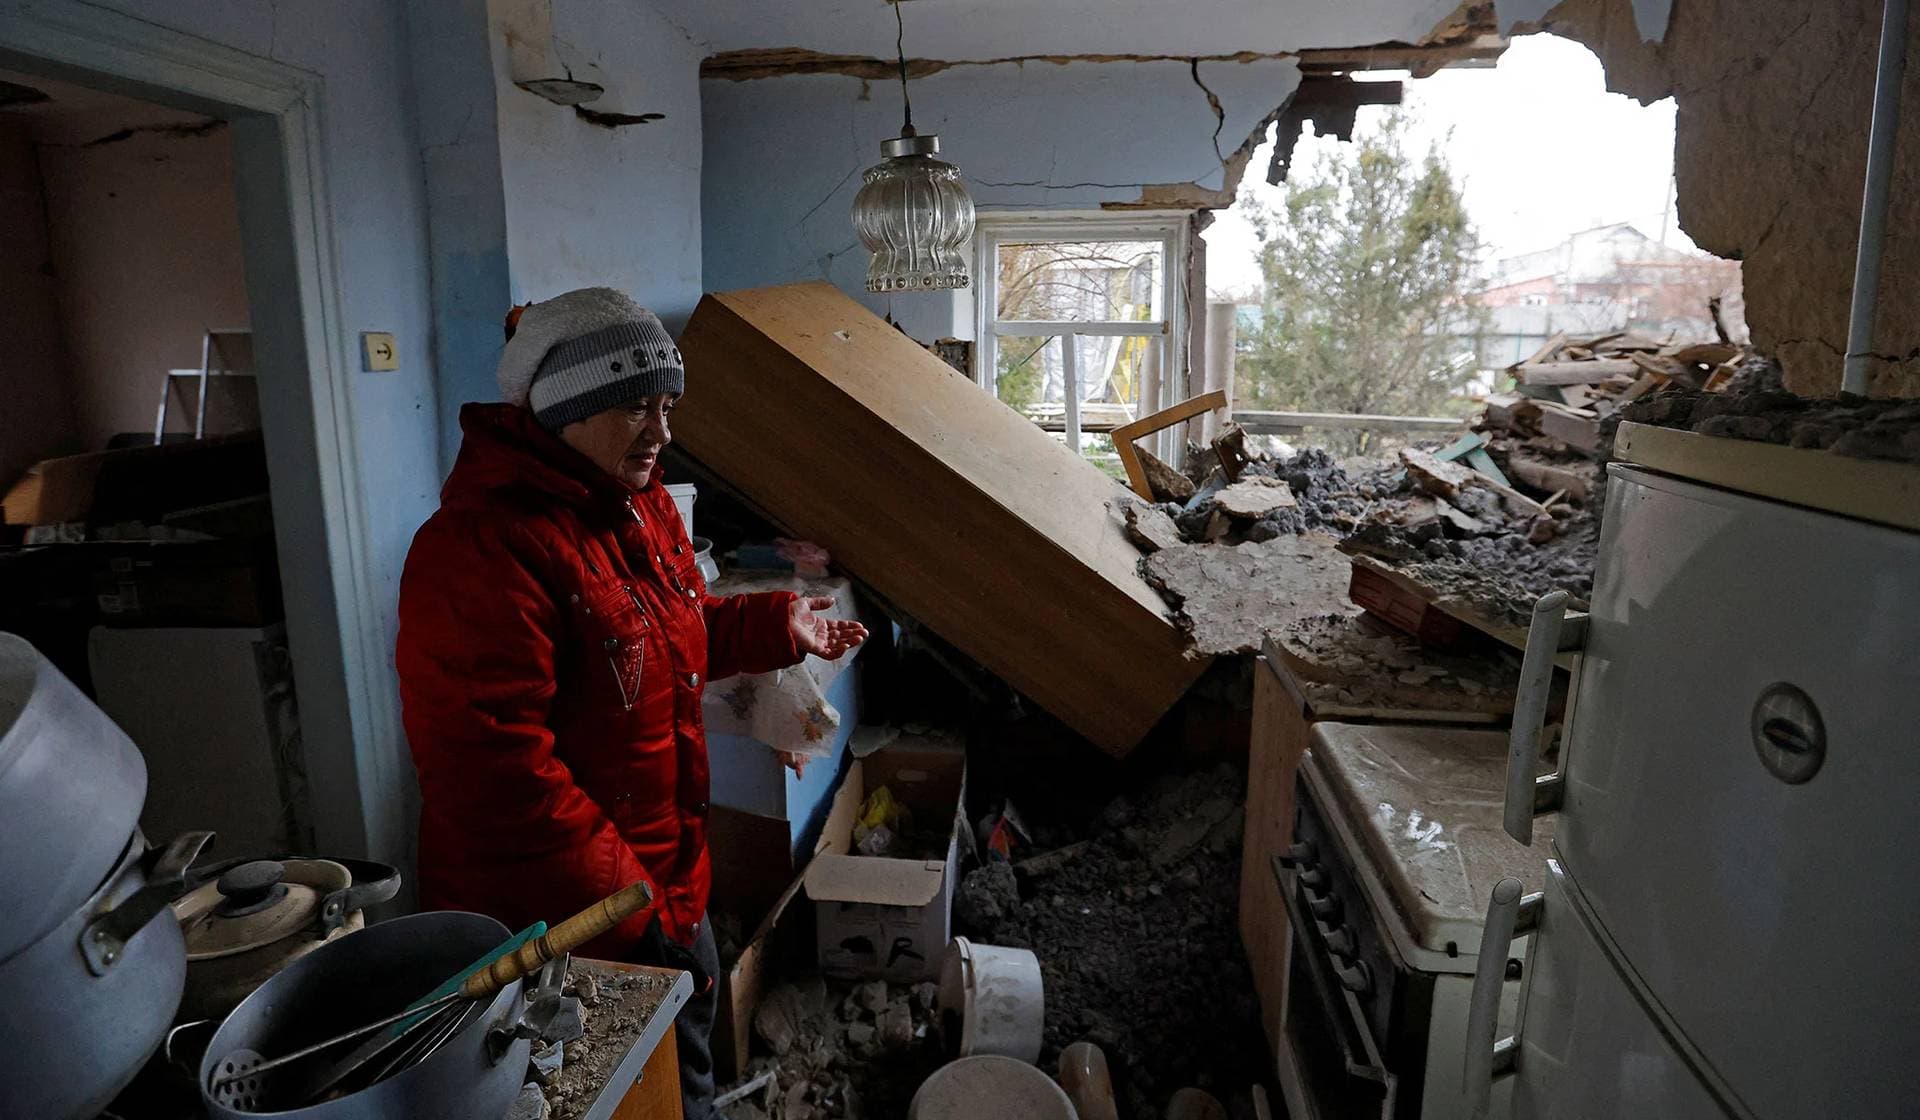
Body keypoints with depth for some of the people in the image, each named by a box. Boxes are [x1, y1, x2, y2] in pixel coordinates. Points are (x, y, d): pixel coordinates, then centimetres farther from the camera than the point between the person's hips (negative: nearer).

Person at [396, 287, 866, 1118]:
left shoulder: (638, 504, 3)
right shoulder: (481, 548, -27)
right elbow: (490, 767, -29)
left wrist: (776, 625, 2)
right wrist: (618, 906, -24)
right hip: (556, 922, -8)